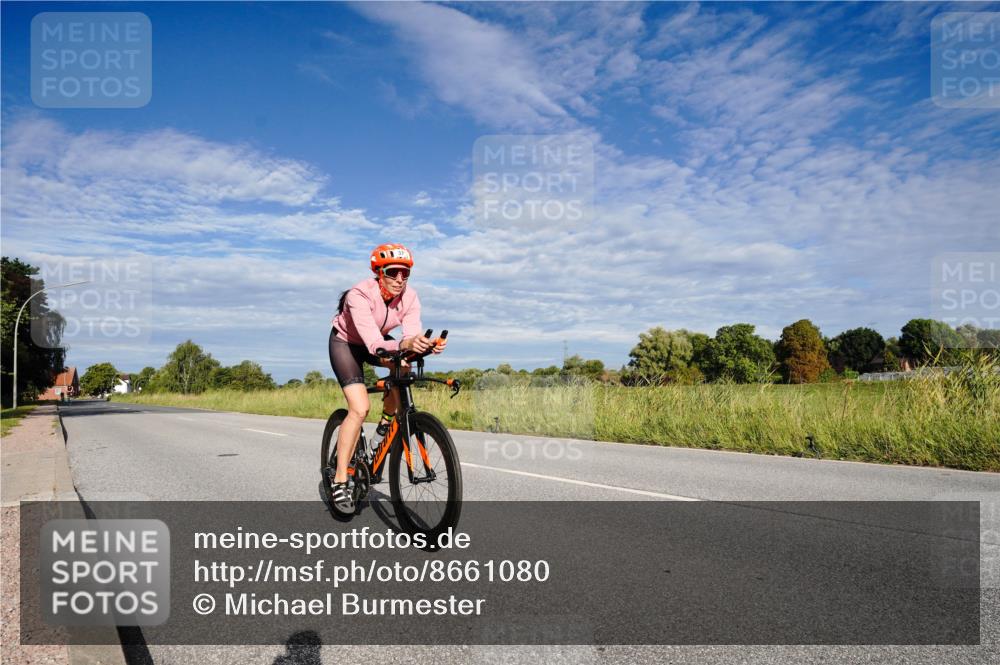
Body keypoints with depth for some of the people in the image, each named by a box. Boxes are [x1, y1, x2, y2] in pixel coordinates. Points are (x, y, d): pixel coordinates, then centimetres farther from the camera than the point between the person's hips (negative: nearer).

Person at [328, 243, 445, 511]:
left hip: (377, 341, 5)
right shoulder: (360, 295, -35)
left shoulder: (408, 296, -20)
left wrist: (428, 345, -53)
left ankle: (386, 423, 2)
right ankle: (340, 481, -9)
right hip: (345, 343, -5)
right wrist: (405, 345, -63)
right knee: (360, 409, -20)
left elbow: (413, 334, -31)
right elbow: (374, 344, -45)